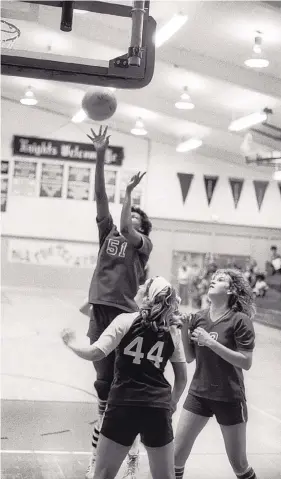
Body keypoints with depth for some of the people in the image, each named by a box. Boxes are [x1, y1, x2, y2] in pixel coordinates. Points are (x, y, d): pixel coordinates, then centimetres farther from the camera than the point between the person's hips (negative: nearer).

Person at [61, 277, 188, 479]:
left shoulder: (126, 320, -4)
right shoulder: (173, 330, 7)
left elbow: (95, 354, -11)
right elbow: (182, 377, 11)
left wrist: (71, 343, 7)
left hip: (123, 405, -3)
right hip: (158, 408, 3)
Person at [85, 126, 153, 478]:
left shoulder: (143, 244, 4)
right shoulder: (108, 233, 14)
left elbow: (125, 230, -19)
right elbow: (100, 196, 5)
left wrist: (129, 192, -11)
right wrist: (100, 156, -4)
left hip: (124, 314, -4)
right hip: (99, 310, 4)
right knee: (103, 379, 11)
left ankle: (130, 449, 12)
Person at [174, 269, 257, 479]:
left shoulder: (240, 320, -14)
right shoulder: (198, 318, -1)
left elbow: (246, 362, -19)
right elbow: (189, 358, 3)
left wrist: (211, 343, -24)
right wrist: (184, 329, -12)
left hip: (229, 399, -4)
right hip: (198, 394, 4)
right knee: (177, 454, 4)